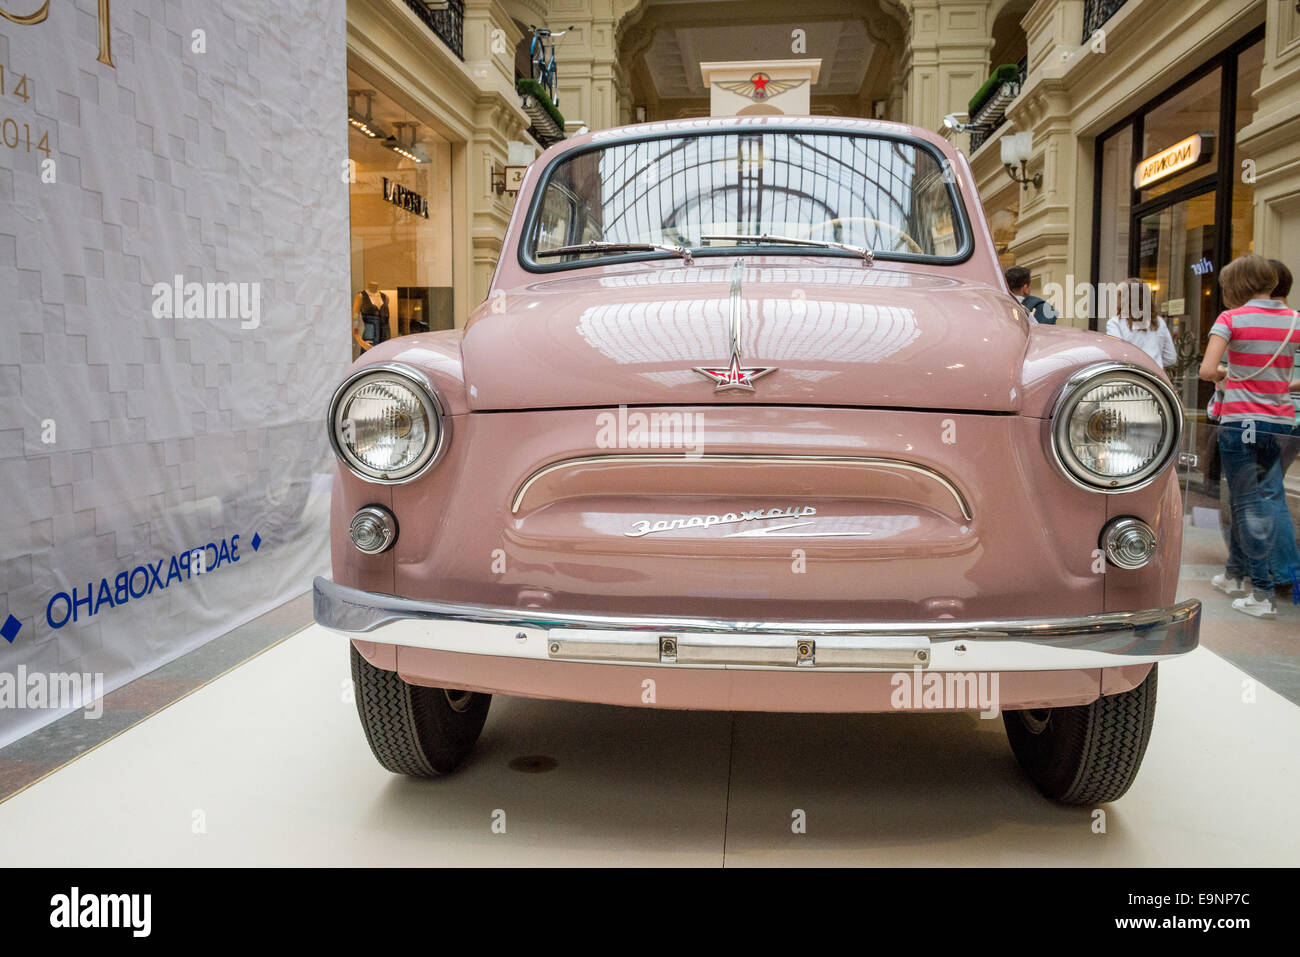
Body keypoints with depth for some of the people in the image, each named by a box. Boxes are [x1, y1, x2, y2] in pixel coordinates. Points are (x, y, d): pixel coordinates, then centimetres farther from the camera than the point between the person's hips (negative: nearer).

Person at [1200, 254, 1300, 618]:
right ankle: (1234, 572, 33)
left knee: (1247, 505, 1)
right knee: (1247, 501, 19)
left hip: (1240, 421, -5)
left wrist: (1223, 375, 4)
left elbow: (1207, 370, -17)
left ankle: (1262, 594, -1)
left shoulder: (1232, 319, -8)